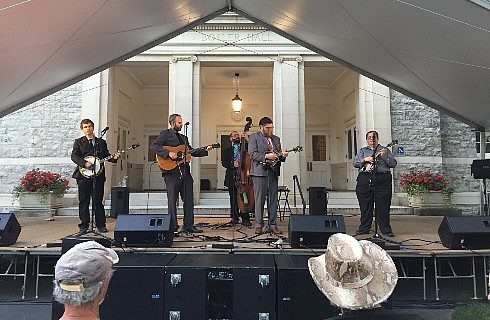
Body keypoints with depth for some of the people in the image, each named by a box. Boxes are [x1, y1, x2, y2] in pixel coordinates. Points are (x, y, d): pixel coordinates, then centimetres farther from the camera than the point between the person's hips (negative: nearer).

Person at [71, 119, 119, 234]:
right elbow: (74, 156, -3)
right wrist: (84, 163, -18)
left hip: (98, 175, 1)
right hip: (83, 175, -1)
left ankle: (101, 225, 12)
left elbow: (106, 155, 15)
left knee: (98, 201, 4)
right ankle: (84, 226, 11)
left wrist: (114, 158, -6)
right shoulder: (79, 142, 8)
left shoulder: (101, 142, 16)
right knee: (83, 201, 3)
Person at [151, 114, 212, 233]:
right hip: (171, 171, -7)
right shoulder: (165, 134, 2)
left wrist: (205, 150, 10)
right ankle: (173, 226, 8)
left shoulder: (183, 137, 23)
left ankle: (188, 225, 15)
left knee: (189, 200, 7)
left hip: (185, 172, 7)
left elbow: (192, 151, 24)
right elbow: (153, 146, -11)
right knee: (172, 201, 0)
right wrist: (168, 153, -21)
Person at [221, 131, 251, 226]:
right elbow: (224, 162, 5)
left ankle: (245, 219, -4)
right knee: (233, 198, 4)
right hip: (232, 176, 1)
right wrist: (232, 164, -15)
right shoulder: (227, 150, 17)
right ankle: (234, 217, 14)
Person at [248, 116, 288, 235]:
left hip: (273, 172, 5)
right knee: (259, 200, -2)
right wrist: (266, 157, -19)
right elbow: (252, 154, -10)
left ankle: (273, 225, 11)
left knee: (273, 199, 5)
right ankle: (259, 225, 6)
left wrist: (283, 156, -1)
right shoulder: (254, 137, 2)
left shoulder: (276, 139, 20)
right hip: (260, 172, -5)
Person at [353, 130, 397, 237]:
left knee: (383, 207, -4)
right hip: (365, 179, 2)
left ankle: (386, 230, 3)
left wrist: (384, 156, -10)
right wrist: (365, 159, -10)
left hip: (382, 180, -1)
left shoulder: (385, 150, 15)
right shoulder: (362, 151, 19)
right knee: (365, 206, 4)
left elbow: (393, 164, 5)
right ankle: (364, 229, 12)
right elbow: (355, 163, 7)